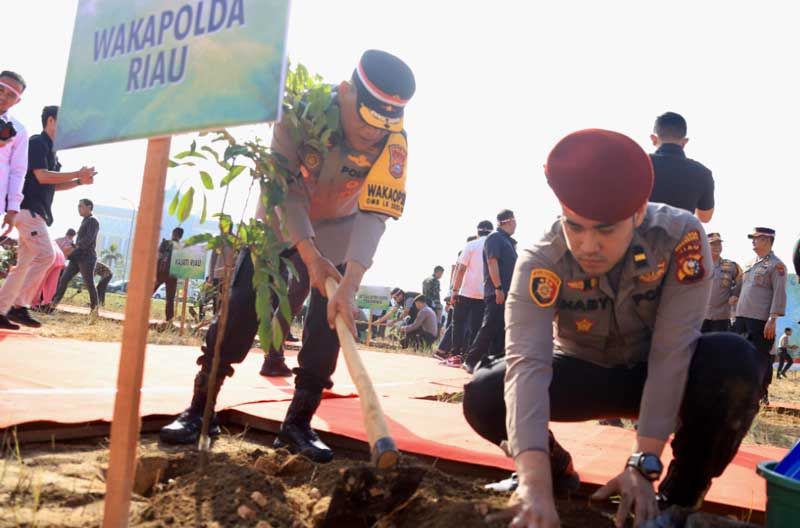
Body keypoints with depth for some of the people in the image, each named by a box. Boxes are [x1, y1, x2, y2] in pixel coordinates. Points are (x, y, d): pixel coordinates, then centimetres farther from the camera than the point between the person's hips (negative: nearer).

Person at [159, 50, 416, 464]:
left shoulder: (393, 142, -28)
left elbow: (374, 216, -35)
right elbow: (287, 188, -27)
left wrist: (348, 287, -46)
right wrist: (310, 256, -36)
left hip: (338, 230, 1)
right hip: (281, 217, -1)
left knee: (332, 318, -10)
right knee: (242, 308, -8)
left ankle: (298, 423, 3)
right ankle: (199, 410, 3)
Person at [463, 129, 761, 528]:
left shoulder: (681, 237, -28)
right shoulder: (540, 263, -28)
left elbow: (672, 351, -29)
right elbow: (527, 363, -39)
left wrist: (643, 464, -34)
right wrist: (536, 483, -51)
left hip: (653, 375, 0)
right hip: (579, 374, 0)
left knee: (733, 361, -32)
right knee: (482, 398, -24)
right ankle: (557, 469, 8)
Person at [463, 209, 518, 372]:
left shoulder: (509, 241, 21)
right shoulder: (495, 237, -5)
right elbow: (492, 262, -15)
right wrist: (498, 288, -21)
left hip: (507, 292, 9)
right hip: (497, 292, -9)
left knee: (501, 329, 7)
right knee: (489, 328, -10)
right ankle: (471, 361, -6)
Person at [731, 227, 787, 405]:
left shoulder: (776, 265, -4)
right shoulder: (750, 264, 19)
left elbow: (779, 293, -11)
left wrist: (772, 319, -18)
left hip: (760, 321, -7)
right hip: (741, 317, 7)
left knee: (761, 358, 0)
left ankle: (762, 394, 12)